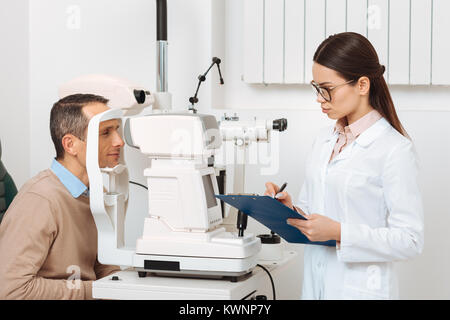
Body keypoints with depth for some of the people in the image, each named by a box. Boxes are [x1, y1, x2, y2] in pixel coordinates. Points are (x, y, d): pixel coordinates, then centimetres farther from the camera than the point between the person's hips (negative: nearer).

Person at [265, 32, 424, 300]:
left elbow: (410, 241, -16)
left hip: (360, 289, -6)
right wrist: (291, 209, -3)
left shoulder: (395, 149, -13)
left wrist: (339, 233, -22)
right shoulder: (325, 140, 10)